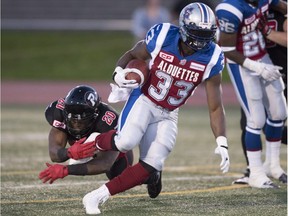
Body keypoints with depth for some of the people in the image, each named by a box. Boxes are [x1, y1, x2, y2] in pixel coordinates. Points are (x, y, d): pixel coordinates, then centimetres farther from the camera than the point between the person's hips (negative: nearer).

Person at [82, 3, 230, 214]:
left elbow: (215, 107, -8)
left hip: (167, 116, 3)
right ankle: (94, 143, 2)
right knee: (126, 142, -30)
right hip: (144, 101, -3)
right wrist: (118, 73, -21)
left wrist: (222, 143, -17)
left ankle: (97, 196, 1)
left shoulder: (211, 58, -14)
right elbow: (131, 55, 1)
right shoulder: (162, 37, -19)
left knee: (150, 167, -10)